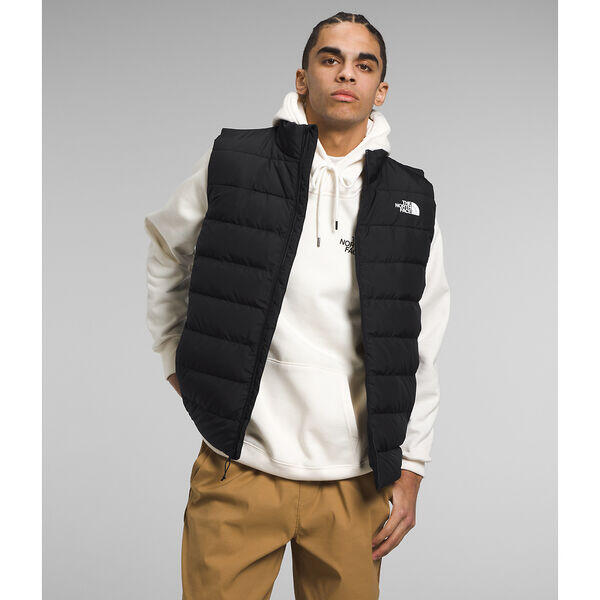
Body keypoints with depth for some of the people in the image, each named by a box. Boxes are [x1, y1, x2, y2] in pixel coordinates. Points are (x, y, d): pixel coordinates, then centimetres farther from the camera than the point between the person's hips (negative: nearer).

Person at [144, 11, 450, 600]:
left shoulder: (411, 202, 4)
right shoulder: (232, 163, -1)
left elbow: (421, 348, 8)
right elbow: (165, 251, 17)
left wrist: (411, 468, 7)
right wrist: (176, 358, 13)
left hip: (356, 481, 2)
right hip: (240, 469, -1)